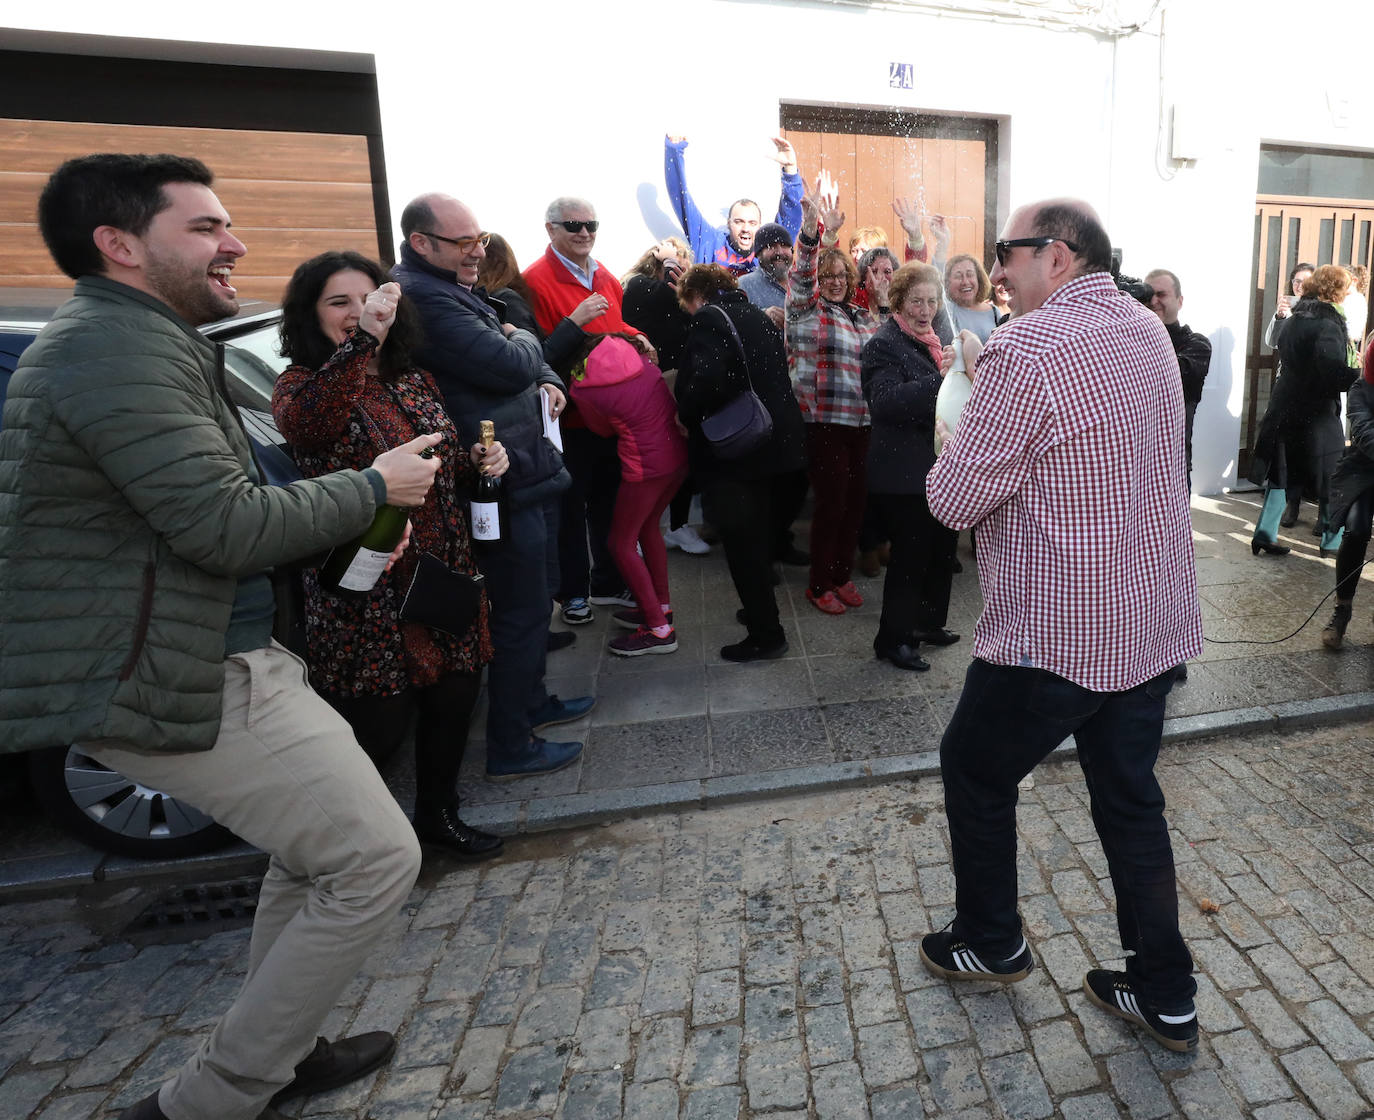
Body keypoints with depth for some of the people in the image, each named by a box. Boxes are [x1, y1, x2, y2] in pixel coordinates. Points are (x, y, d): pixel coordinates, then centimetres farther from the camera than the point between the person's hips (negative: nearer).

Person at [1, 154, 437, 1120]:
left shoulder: (147, 342, 18)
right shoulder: (117, 349, -17)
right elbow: (227, 525, -24)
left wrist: (351, 527, 9)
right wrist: (374, 487, -10)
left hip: (213, 654, 11)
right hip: (164, 680, -11)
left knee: (319, 848, 21)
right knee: (376, 859, -7)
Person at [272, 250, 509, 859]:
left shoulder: (415, 382, 12)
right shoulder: (301, 384, -8)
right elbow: (303, 424, -34)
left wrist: (478, 460, 2)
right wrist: (362, 340, -42)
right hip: (365, 594, -6)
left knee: (454, 697, 15)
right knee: (378, 724, 1)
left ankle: (438, 811, 40)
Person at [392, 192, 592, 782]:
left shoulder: (455, 289, 16)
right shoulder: (422, 297, -18)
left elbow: (533, 360, 23)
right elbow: (509, 365, -25)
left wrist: (549, 382, 2)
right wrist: (523, 340, -3)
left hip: (529, 471, 11)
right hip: (509, 482, -11)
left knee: (534, 599, 22)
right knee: (522, 612, -2)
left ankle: (531, 700, 40)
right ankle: (510, 748, 13)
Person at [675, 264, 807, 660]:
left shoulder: (709, 317, -11)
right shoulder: (757, 315, 14)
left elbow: (707, 379, -27)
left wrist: (686, 415, -10)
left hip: (736, 451, -8)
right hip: (779, 444, 8)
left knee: (742, 543, 0)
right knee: (761, 536, 20)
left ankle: (766, 635, 8)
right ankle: (761, 609, 35)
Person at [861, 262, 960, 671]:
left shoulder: (933, 341, 16)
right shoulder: (883, 345, -11)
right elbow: (885, 401, -27)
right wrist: (940, 380, -34)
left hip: (939, 465, 9)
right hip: (904, 473, -9)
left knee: (942, 547, 16)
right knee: (910, 553, -2)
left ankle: (928, 623, 34)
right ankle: (893, 638, 12)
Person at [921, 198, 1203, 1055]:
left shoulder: (1025, 349, -19)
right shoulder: (1149, 330, 8)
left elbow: (955, 501, -18)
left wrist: (954, 451, 3)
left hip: (1056, 635, -8)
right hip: (1157, 623, 8)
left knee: (975, 768, 15)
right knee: (1131, 798, 18)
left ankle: (991, 943, 34)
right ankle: (1165, 996, 31)